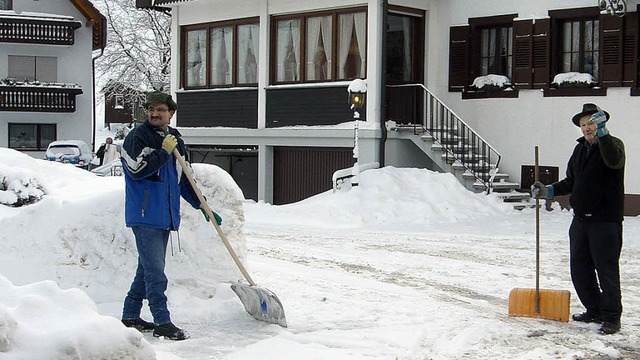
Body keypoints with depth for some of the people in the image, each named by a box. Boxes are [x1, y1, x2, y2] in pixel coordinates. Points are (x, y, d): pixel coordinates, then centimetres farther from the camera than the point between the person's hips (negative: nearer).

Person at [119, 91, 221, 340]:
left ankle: (131, 316, 23)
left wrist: (202, 206, 17)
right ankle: (162, 322, -7)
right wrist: (163, 152, -17)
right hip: (144, 215, -8)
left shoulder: (176, 141, 17)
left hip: (165, 216, 8)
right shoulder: (137, 137, -5)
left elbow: (184, 180, 23)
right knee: (155, 270, -10)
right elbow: (137, 170, -18)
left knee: (149, 268, 13)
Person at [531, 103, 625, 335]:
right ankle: (594, 311, 25)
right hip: (580, 219, 7)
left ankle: (612, 317, 6)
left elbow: (614, 161, -30)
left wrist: (602, 133, -37)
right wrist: (548, 191, 9)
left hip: (606, 220, -7)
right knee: (580, 269, 11)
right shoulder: (580, 149, 16)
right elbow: (571, 182, 22)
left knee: (607, 270, -4)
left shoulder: (613, 144, -5)